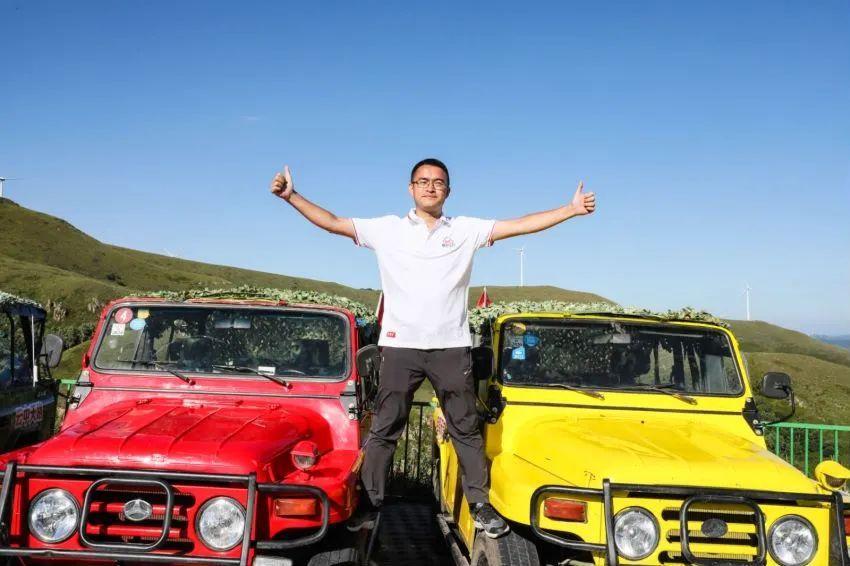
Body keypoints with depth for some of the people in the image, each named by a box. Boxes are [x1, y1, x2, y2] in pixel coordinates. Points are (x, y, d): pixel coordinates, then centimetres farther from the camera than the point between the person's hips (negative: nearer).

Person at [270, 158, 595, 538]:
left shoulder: (466, 230, 6)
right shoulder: (387, 229, 6)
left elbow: (520, 225, 0)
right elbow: (332, 223, 2)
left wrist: (572, 209, -7)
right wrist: (291, 196, -6)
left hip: (451, 346, 1)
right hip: (400, 345, 0)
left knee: (466, 429, 8)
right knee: (383, 430, 6)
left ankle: (480, 505, 18)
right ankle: (370, 504, 17)